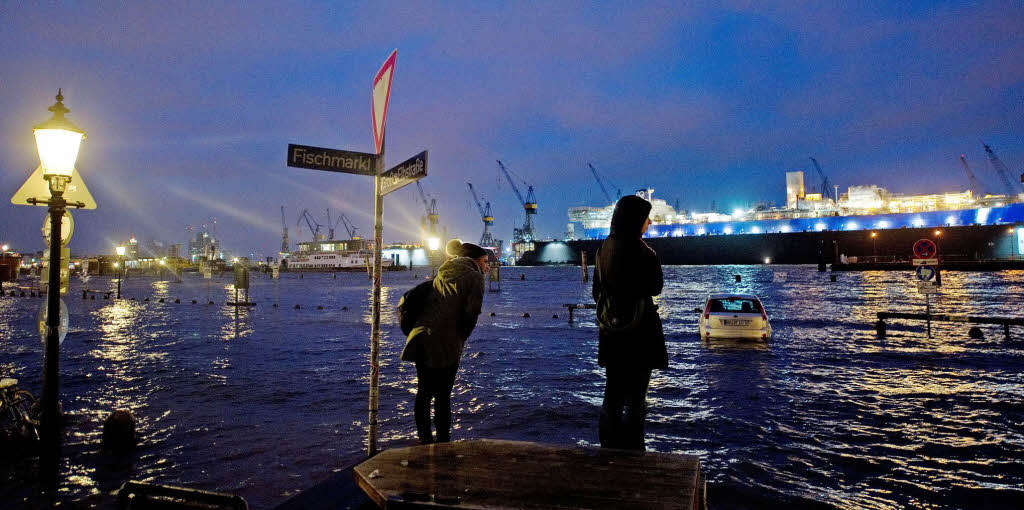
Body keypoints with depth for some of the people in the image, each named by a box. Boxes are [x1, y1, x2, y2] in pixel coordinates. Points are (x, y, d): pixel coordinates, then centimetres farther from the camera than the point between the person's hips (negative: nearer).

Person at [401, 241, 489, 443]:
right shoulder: (474, 278, 0)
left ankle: (425, 440, 22)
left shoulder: (445, 270, 20)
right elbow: (471, 314, -8)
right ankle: (443, 443, 5)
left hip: (420, 338, 7)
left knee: (424, 392, 15)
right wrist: (460, 340, 4)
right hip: (445, 344, -7)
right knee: (443, 396, 0)